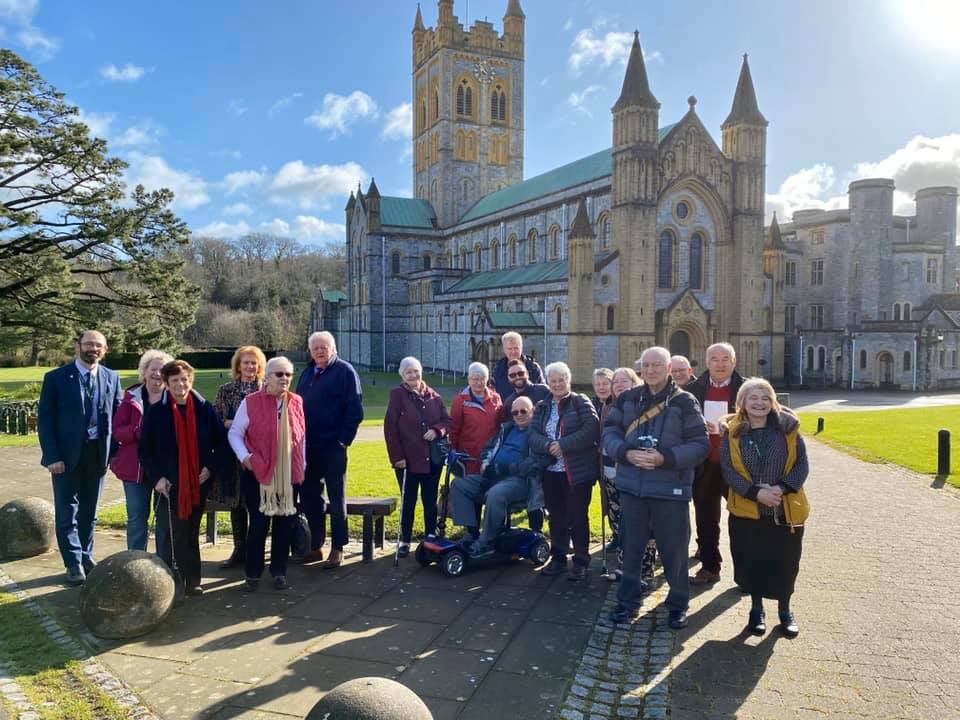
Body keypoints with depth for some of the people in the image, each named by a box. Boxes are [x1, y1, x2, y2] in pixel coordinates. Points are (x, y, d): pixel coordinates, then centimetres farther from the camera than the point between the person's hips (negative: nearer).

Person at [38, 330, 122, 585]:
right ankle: (74, 563, 12)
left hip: (98, 453, 3)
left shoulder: (111, 378, 4)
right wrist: (52, 456, -13)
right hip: (67, 455, -3)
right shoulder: (56, 378, -5)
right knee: (67, 512, 3)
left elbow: (118, 415, 6)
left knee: (89, 511, 14)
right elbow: (45, 419, -6)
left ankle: (86, 556, 27)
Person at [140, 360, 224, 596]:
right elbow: (145, 449, 0)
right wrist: (156, 477, -9)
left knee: (192, 534, 12)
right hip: (169, 485, -2)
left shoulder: (204, 408, -1)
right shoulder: (156, 411, -4)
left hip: (198, 483, 2)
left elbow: (220, 441, 7)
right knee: (172, 536, -2)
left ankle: (192, 581, 21)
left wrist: (210, 467, -4)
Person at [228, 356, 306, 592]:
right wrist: (244, 456, -14)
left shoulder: (296, 402, 5)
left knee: (284, 524, 8)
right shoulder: (250, 402, -5)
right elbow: (234, 434, 0)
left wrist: (302, 466, 9)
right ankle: (252, 574, 18)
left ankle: (279, 572, 23)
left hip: (289, 475, 3)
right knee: (259, 524, 1)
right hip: (258, 473, -3)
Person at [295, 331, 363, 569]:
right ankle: (315, 546, 23)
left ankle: (337, 549, 11)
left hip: (333, 446, -6)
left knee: (336, 498, 3)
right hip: (308, 446, 7)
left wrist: (344, 438, -15)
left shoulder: (345, 371, -5)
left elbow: (355, 409, -10)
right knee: (309, 497, 11)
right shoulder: (307, 373, 15)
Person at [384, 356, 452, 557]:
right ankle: (405, 541, 21)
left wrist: (436, 430, -12)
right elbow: (390, 427, -9)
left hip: (433, 458, 3)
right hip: (408, 459, -3)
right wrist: (397, 456, -13)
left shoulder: (433, 396, 6)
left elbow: (446, 420, 10)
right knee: (408, 502, 8)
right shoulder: (398, 395, -6)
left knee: (430, 501, 13)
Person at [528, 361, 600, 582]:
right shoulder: (542, 407, 12)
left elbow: (592, 430, -15)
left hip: (578, 471, -4)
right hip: (551, 472, 5)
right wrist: (548, 445, -19)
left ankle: (581, 561, 16)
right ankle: (558, 557, 27)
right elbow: (533, 435, 2)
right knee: (556, 516, 13)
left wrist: (564, 445, -19)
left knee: (578, 516, 2)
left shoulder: (581, 402, -2)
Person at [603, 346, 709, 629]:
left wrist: (665, 458, -21)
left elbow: (700, 444, -8)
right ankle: (629, 600, 30)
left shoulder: (685, 402, -5)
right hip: (632, 486, 3)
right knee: (631, 547, 13)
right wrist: (626, 453, -16)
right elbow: (609, 433, 4)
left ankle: (678, 603, 29)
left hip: (671, 489, -3)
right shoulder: (627, 399, 5)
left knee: (673, 550, 9)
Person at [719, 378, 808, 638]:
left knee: (785, 562, 10)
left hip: (786, 509, 0)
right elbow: (728, 470, -7)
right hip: (746, 510, 0)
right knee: (751, 562, 10)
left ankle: (785, 611, 32)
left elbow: (802, 463, -2)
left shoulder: (788, 427, -2)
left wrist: (783, 488, -17)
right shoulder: (732, 432, -3)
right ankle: (757, 609, 32)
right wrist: (756, 492, -20)